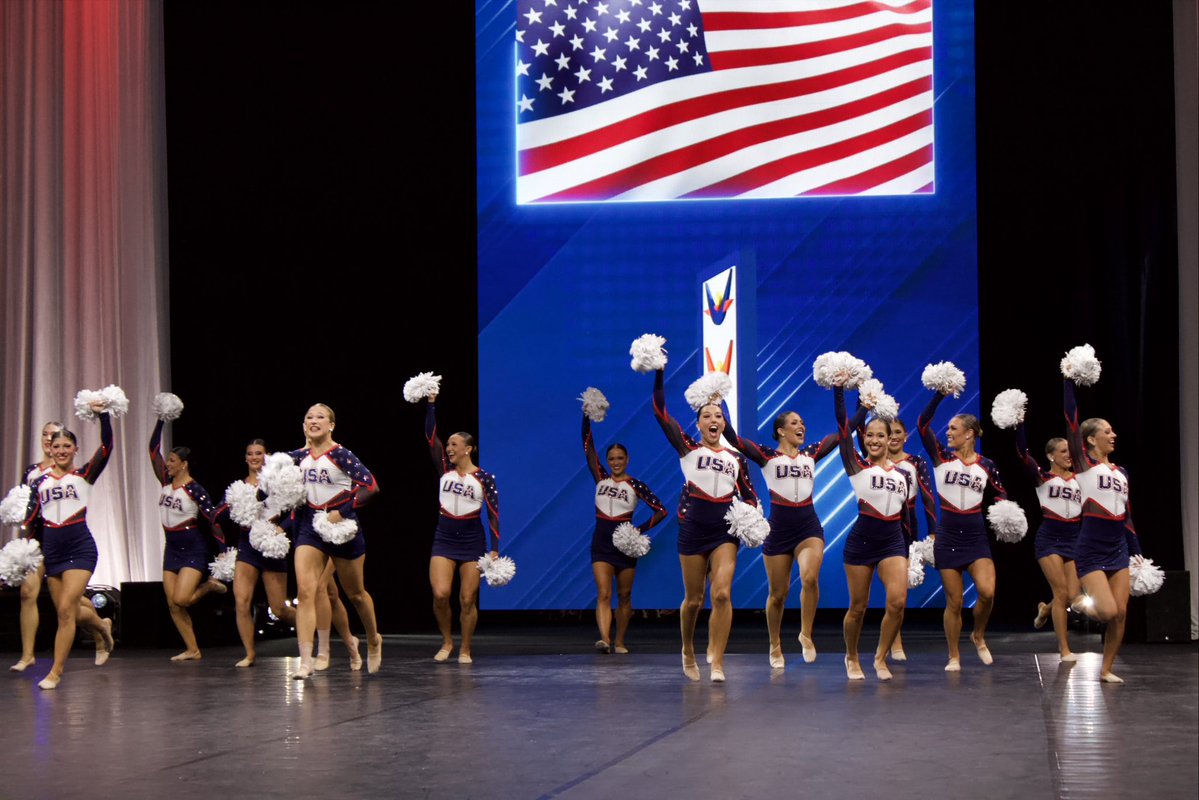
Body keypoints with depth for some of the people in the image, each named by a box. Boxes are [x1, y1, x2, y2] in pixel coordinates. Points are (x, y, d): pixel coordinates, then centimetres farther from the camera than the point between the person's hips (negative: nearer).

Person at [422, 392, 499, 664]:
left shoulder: (484, 478, -4)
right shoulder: (445, 469, 4)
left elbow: (493, 515, -3)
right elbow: (431, 437, -4)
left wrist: (494, 549, -7)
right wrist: (431, 404, -10)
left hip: (472, 541, -2)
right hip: (444, 539, 2)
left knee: (468, 600, -1)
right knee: (440, 594, -11)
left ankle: (465, 650, 13)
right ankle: (447, 643, 10)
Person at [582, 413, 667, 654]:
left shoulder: (635, 486, -2)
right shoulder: (601, 479, 6)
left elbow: (661, 511, -5)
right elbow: (588, 447, 0)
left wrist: (641, 530, -13)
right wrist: (587, 416, -7)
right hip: (601, 542, 1)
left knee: (624, 596, 7)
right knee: (603, 594, -12)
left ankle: (620, 642, 17)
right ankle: (605, 639, -25)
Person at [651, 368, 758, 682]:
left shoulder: (736, 459, 12)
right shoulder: (687, 449, 4)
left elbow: (749, 495, 14)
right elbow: (660, 412, -4)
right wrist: (659, 372, -9)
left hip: (725, 530, 1)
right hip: (693, 529, -1)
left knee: (722, 594, -14)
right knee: (693, 599, 7)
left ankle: (717, 663, -10)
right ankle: (688, 652, 31)